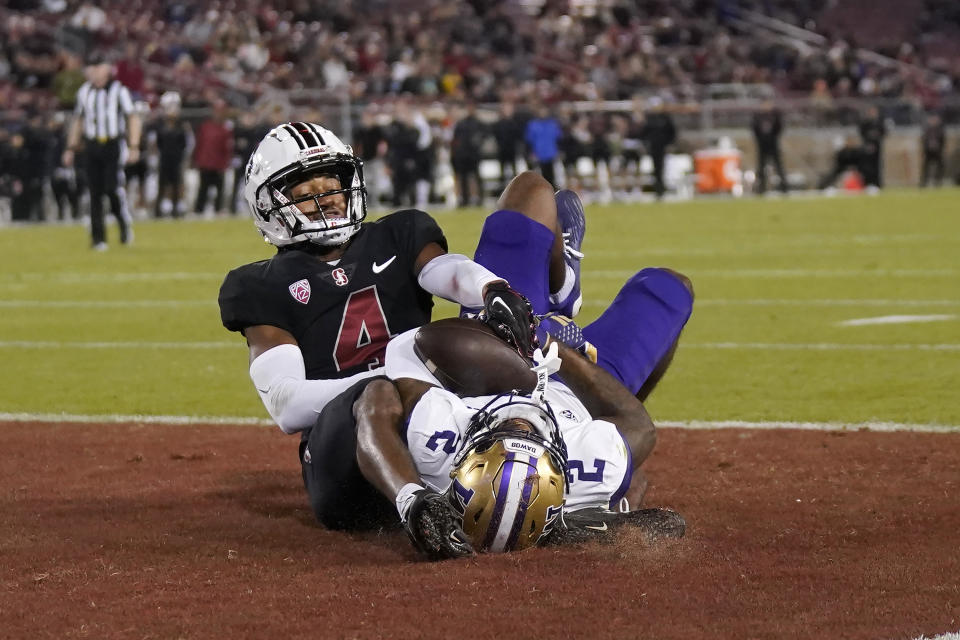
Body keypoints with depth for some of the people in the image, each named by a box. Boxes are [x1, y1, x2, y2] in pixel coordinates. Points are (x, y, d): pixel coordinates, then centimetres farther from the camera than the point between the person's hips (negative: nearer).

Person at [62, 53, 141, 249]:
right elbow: (78, 121, 18)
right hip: (92, 145, 4)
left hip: (114, 145, -4)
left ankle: (125, 222, 11)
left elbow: (133, 118, -2)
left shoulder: (119, 91, -4)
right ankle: (98, 237, 6)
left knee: (112, 187, -15)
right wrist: (71, 148, 16)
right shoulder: (84, 92, 9)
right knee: (95, 191, 1)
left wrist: (134, 147, -10)